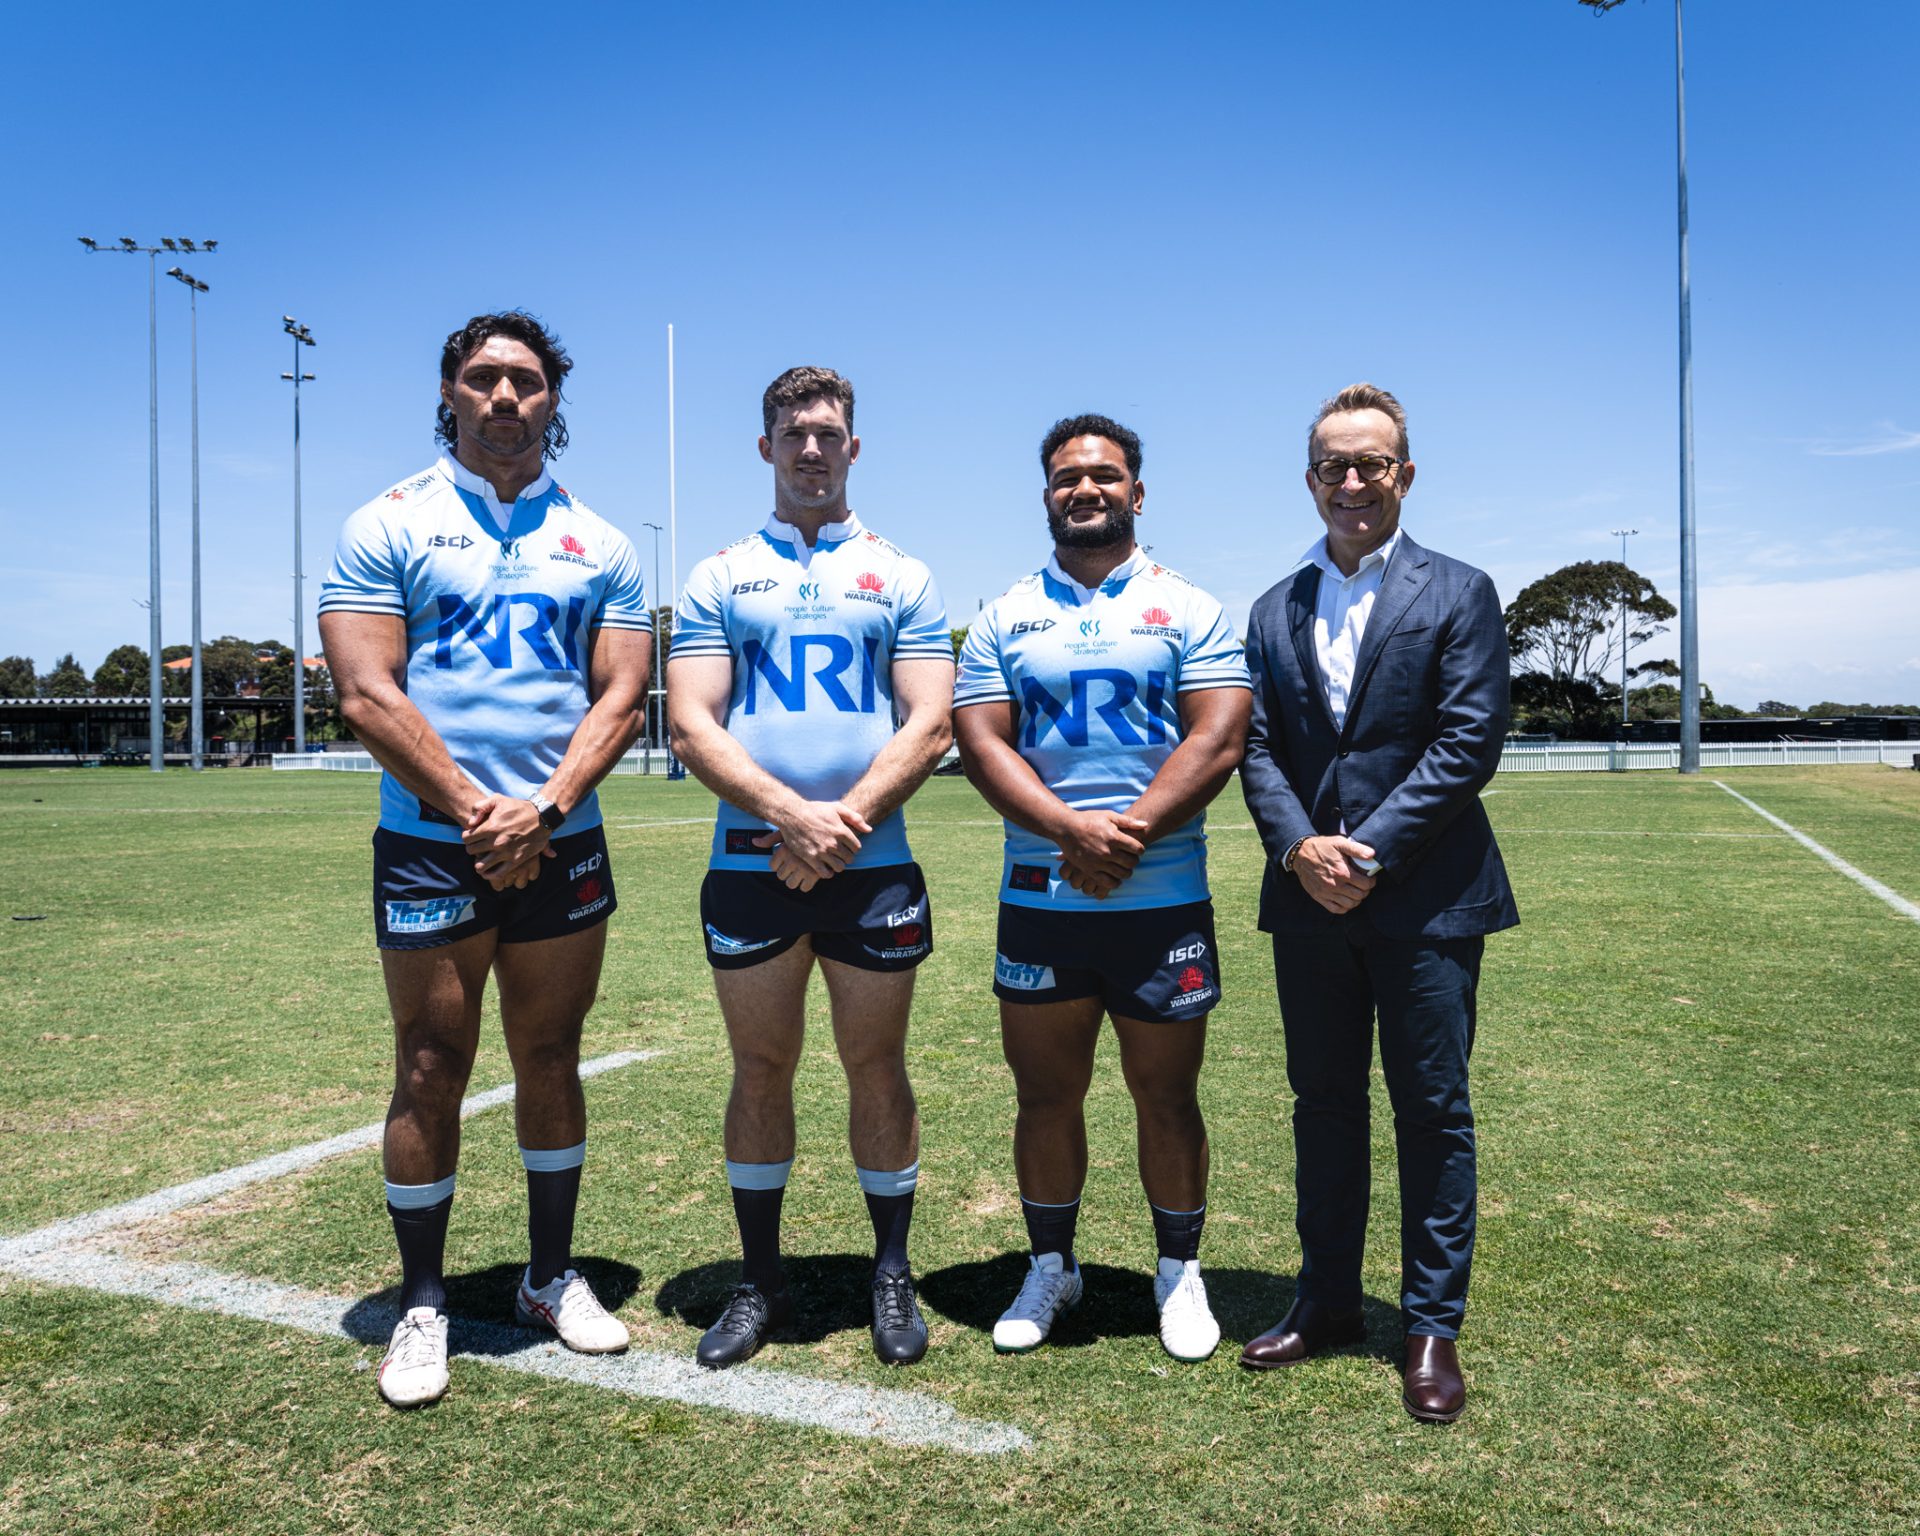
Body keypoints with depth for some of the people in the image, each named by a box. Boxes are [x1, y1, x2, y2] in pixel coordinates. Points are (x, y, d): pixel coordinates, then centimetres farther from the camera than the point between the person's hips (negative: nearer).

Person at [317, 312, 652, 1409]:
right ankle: (423, 1303, 19)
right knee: (431, 1073, 4)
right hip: (431, 844, -2)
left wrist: (543, 808, -12)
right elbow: (367, 694, -7)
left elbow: (621, 698, 2)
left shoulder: (600, 546, 9)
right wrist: (477, 812, -13)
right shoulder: (388, 527, 2)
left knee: (551, 1061, 11)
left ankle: (553, 1276, 26)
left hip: (563, 845, 3)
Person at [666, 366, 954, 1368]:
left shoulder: (901, 577, 8)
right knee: (760, 1069, 10)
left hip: (874, 867, 0)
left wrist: (844, 823, -14)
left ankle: (892, 1276, 24)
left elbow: (928, 725, -1)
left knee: (876, 1066, 8)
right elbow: (690, 726, -2)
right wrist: (796, 816, -16)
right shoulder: (719, 579, 8)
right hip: (749, 865, 1)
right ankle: (759, 1282, 25)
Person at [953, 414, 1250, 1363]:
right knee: (1045, 1094, 11)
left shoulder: (1189, 610, 4)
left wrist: (1131, 834, -18)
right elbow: (979, 742, -3)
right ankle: (1050, 1266, 30)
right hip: (1038, 901, 2)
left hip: (1165, 900, -1)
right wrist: (1071, 831, -17)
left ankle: (1179, 1273, 28)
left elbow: (1218, 739, -6)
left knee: (1167, 1096, 9)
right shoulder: (1004, 619, 8)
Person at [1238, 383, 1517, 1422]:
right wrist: (1298, 846, -12)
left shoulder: (1457, 594, 1)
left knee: (1433, 1110, 5)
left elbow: (1468, 742, -9)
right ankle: (1326, 1302, 28)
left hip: (1425, 898, -4)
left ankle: (1432, 1325, 20)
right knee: (1323, 1102, 13)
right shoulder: (1275, 611, 12)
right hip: (1309, 902, 4)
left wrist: (1371, 853, -16)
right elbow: (1256, 747, 5)